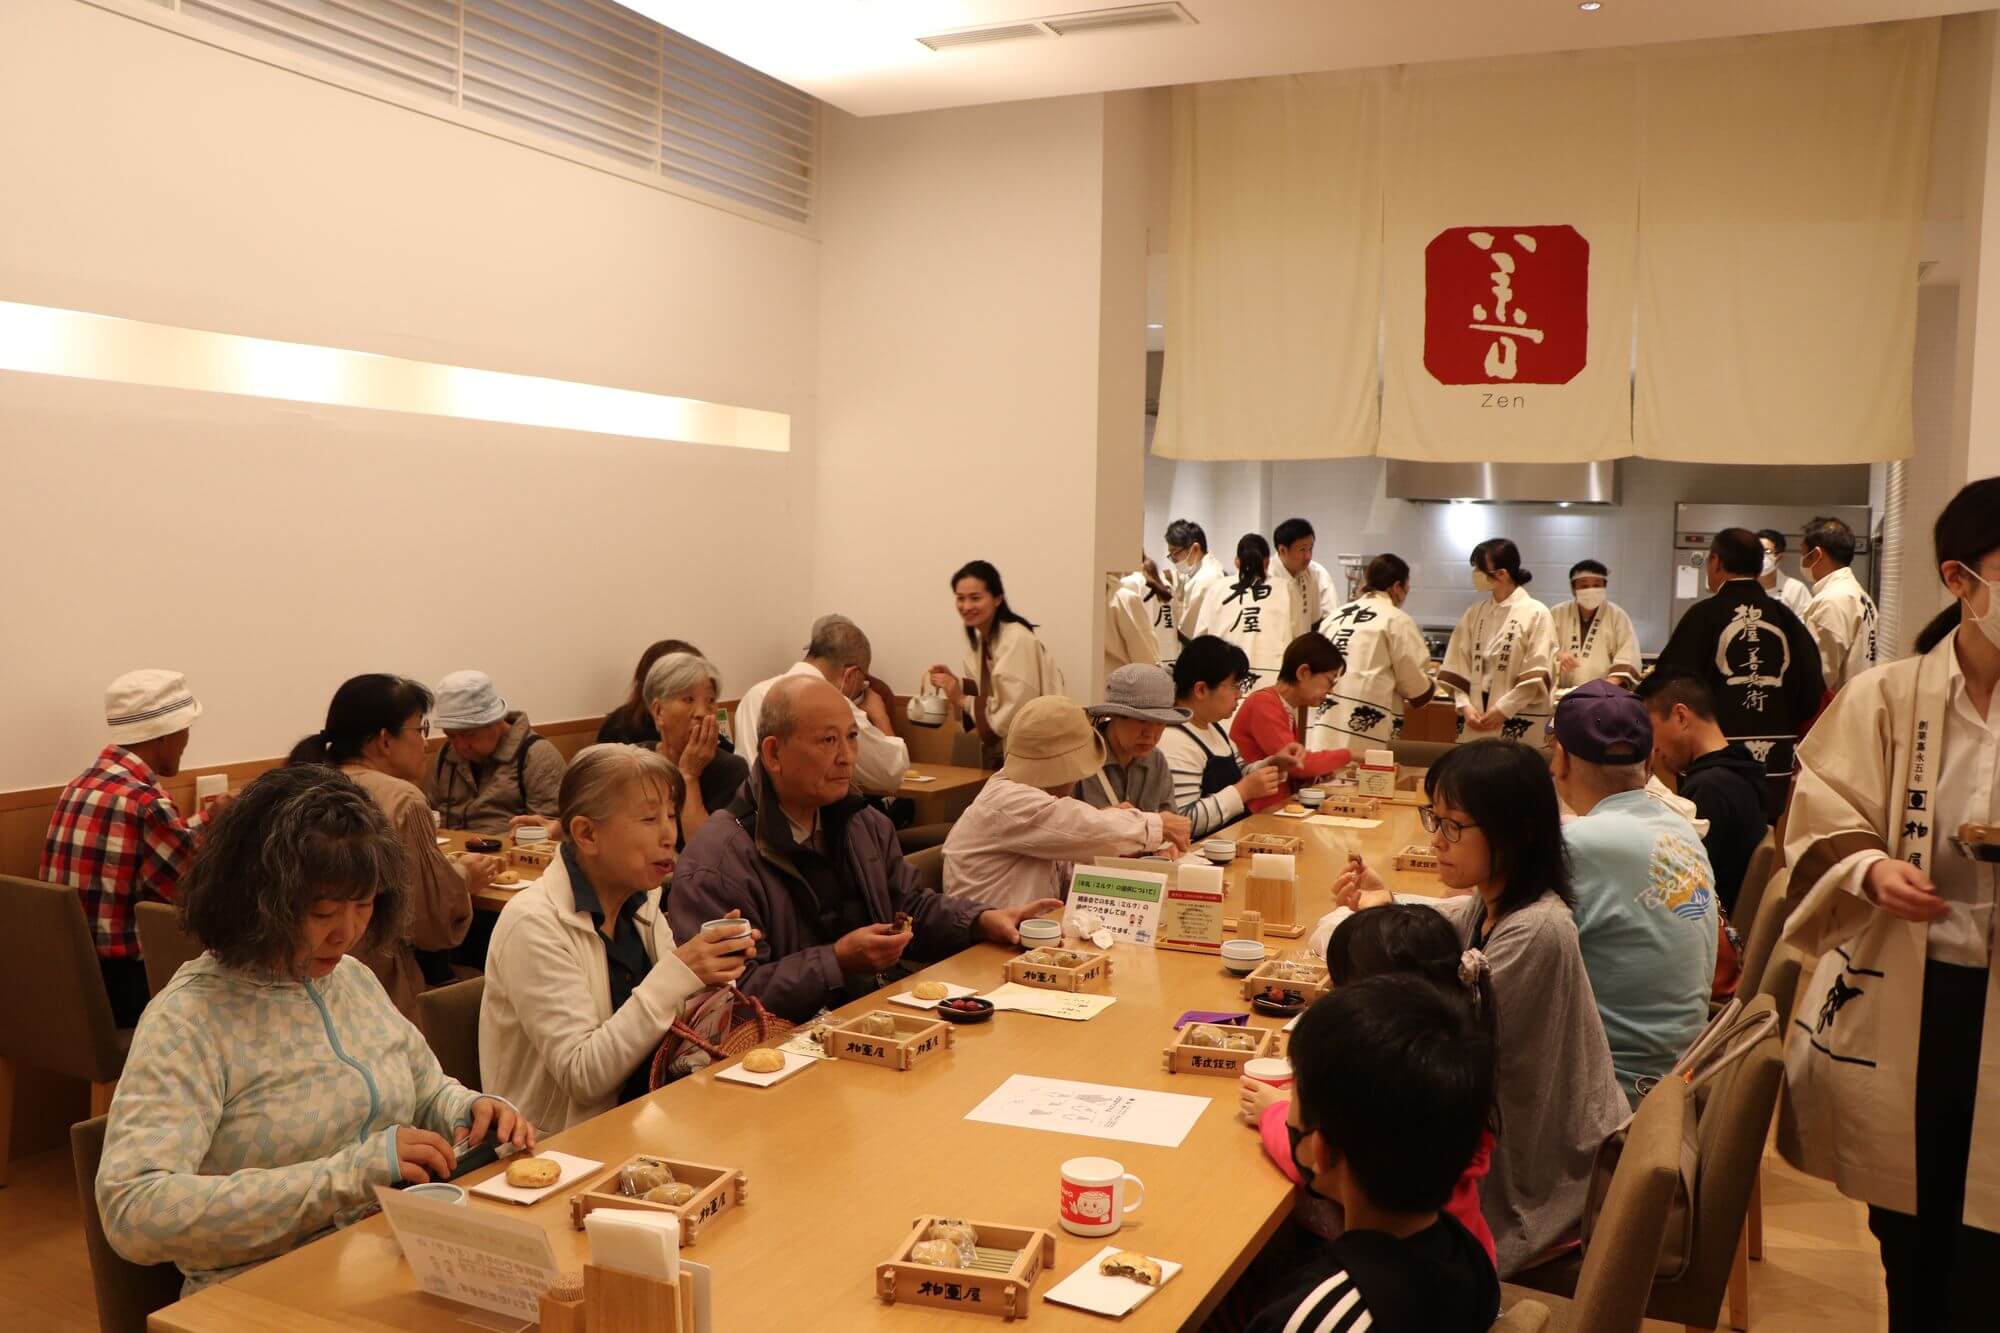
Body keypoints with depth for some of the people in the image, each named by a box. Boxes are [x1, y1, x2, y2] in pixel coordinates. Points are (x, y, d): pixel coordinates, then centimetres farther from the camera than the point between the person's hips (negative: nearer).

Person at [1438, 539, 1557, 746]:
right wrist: (1465, 705, -6)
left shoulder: (1535, 614, -5)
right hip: (1475, 719, 4)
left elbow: (1537, 675, -9)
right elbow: (1458, 667, 7)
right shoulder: (1475, 613, 8)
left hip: (1519, 723, -4)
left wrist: (1503, 709, -12)